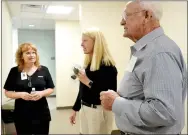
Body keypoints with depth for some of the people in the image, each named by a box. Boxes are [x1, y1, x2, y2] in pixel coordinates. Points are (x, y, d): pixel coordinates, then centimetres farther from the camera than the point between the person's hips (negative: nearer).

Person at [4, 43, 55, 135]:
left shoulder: (43, 70, 2)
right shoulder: (14, 71, -1)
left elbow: (51, 89, 5)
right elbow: (7, 92, 1)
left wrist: (42, 93, -15)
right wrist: (20, 94, -17)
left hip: (41, 114, 1)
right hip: (22, 116, -1)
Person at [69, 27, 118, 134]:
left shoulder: (107, 65, -17)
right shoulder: (88, 63, 7)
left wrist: (89, 82, -25)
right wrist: (75, 109, 15)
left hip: (99, 111, -7)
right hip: (85, 109, 7)